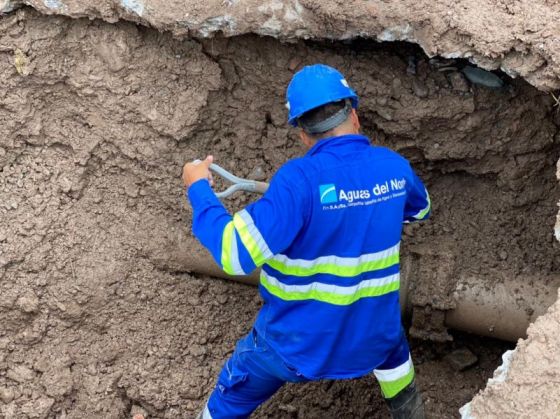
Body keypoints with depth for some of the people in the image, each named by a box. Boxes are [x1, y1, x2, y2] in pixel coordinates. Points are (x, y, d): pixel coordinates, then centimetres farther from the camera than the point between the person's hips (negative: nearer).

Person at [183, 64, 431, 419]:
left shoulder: (301, 180, -28)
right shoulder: (394, 167, -9)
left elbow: (235, 253, -30)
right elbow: (421, 209, 15)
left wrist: (199, 189, -17)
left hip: (297, 341, -4)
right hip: (372, 334, 4)